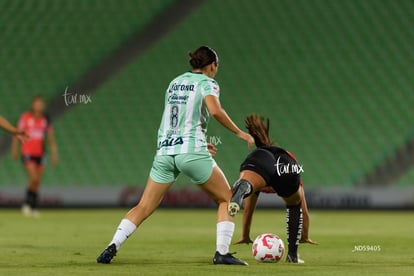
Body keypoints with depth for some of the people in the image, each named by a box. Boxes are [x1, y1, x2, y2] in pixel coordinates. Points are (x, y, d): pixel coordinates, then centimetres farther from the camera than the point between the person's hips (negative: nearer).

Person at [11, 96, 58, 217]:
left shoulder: (45, 119, 4)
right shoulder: (25, 117, -7)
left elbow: (51, 138, 7)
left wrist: (54, 154, 1)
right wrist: (15, 151, 0)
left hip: (40, 154, 4)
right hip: (27, 153, -4)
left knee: (37, 183, 3)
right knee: (34, 179, -18)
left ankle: (33, 208, 13)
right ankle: (26, 204, 0)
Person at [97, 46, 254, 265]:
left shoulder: (174, 83, 20)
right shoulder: (207, 83, 1)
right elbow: (215, 110, -18)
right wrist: (239, 133, -9)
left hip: (164, 152, 5)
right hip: (191, 152, -5)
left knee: (143, 208, 8)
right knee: (226, 199, 9)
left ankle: (112, 247, -8)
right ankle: (222, 253, -3)